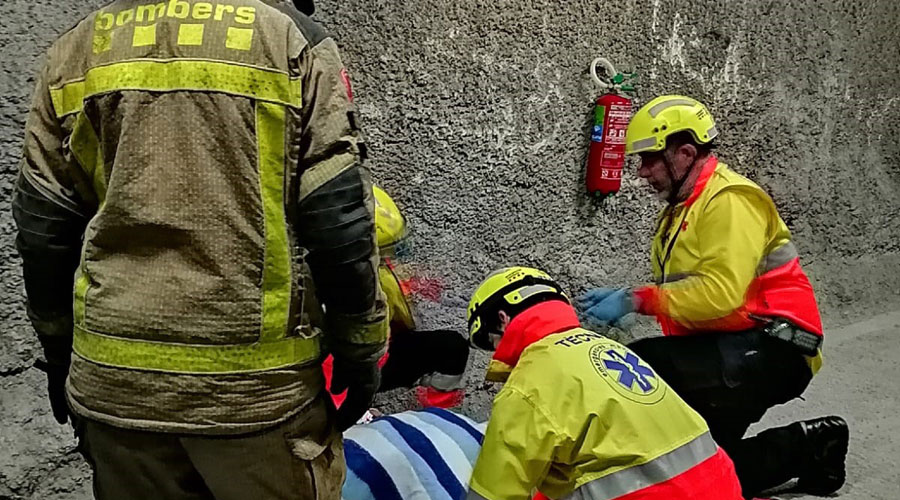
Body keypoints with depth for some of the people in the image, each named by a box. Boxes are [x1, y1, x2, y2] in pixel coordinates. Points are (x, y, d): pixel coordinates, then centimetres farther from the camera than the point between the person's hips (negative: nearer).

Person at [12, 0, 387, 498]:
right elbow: (338, 221, -9)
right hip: (254, 382, -3)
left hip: (112, 379, 4)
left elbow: (43, 227, 9)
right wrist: (359, 347, 1)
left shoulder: (76, 50, 8)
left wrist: (58, 346, 21)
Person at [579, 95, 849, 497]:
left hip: (769, 351, -10)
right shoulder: (681, 207, 17)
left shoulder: (730, 200, -15)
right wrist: (622, 298, -5)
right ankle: (804, 447, 19)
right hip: (722, 349, 10)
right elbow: (677, 291, 12)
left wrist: (636, 300, -25)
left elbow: (721, 294, -29)